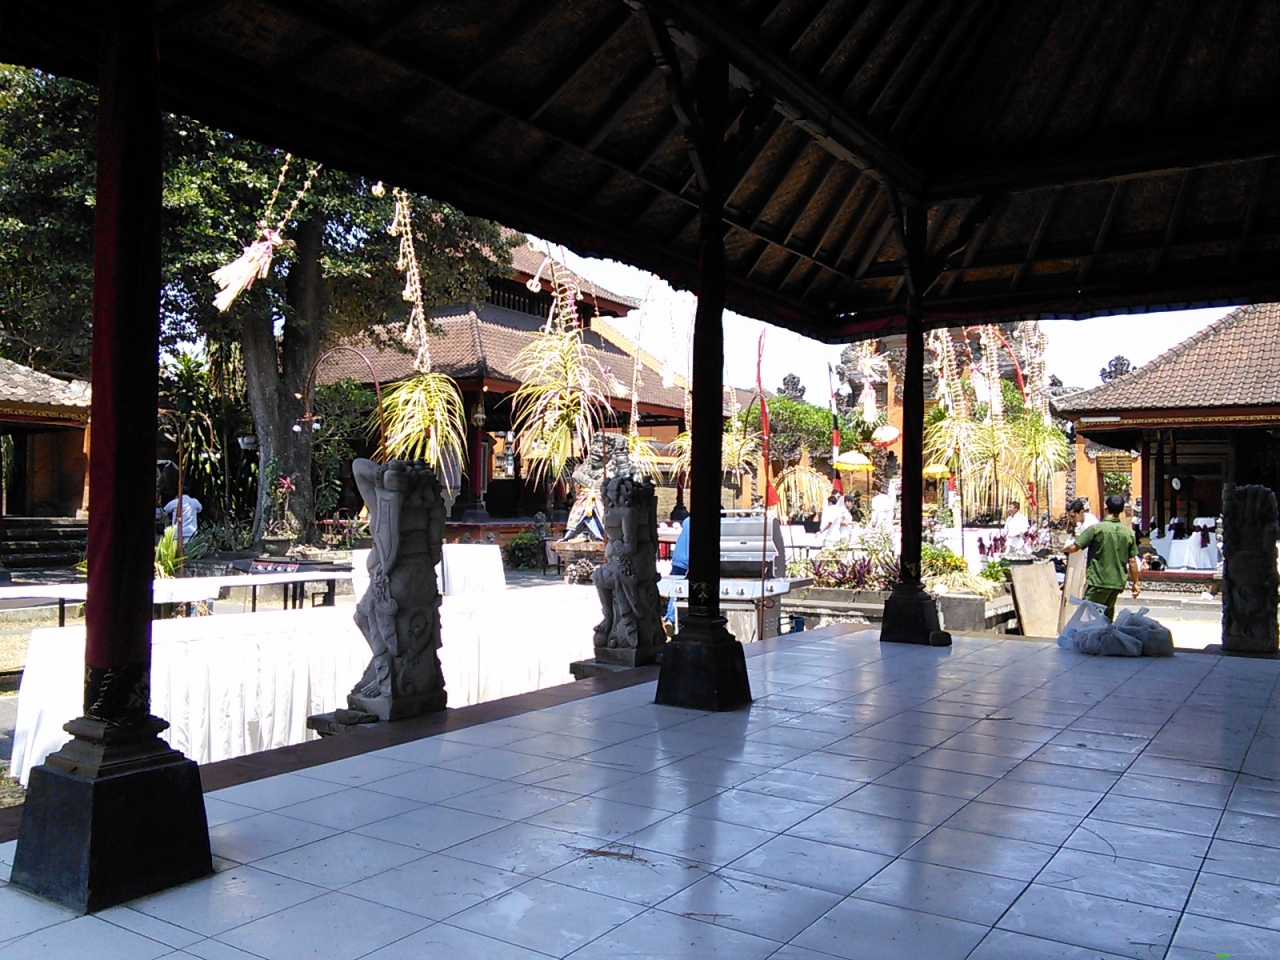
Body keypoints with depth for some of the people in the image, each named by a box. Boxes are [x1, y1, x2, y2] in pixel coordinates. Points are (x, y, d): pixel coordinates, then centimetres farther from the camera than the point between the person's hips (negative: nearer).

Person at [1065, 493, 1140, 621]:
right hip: (1117, 582, 5)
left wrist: (1065, 548, 14)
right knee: (1108, 617, 18)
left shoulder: (1096, 529, -11)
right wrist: (1135, 583, 14)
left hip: (1098, 581, -5)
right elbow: (1132, 561, 4)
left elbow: (1074, 548, -9)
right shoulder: (1128, 532, 2)